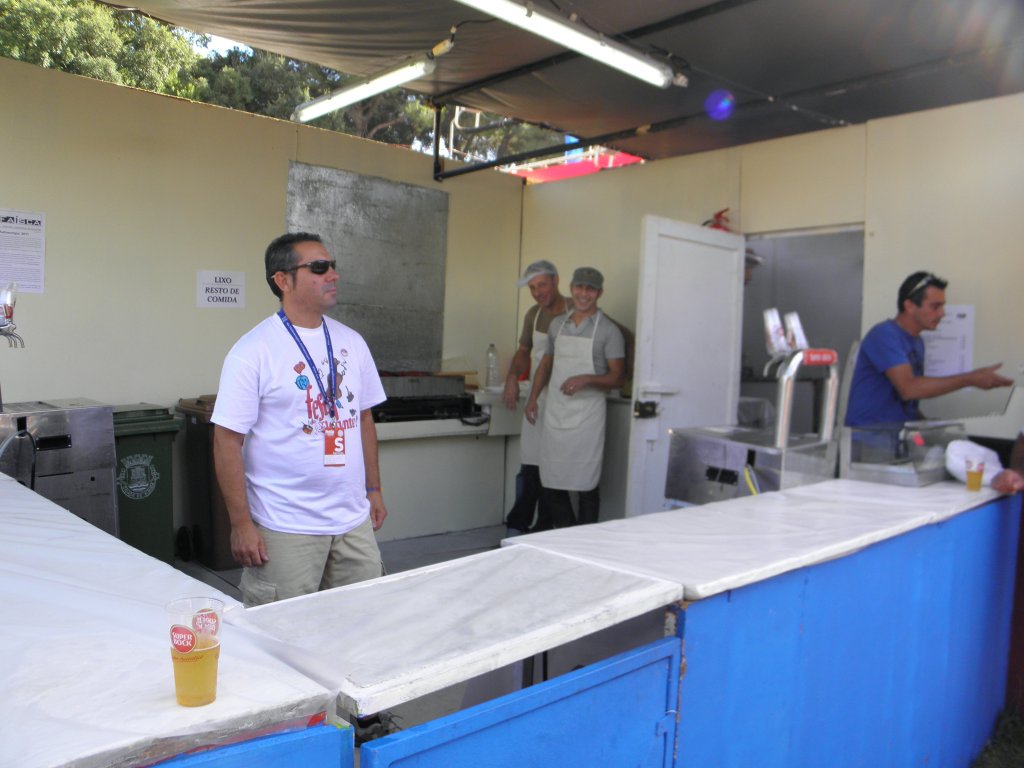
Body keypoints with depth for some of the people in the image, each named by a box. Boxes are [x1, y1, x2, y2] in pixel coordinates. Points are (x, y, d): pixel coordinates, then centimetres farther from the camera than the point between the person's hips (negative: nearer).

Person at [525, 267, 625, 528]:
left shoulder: (609, 331, -4)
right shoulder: (557, 324, 12)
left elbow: (618, 377, -6)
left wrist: (587, 379, -22)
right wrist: (533, 397, 11)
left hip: (586, 415, -5)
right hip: (555, 412, 5)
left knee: (585, 483, -2)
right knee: (552, 480, 9)